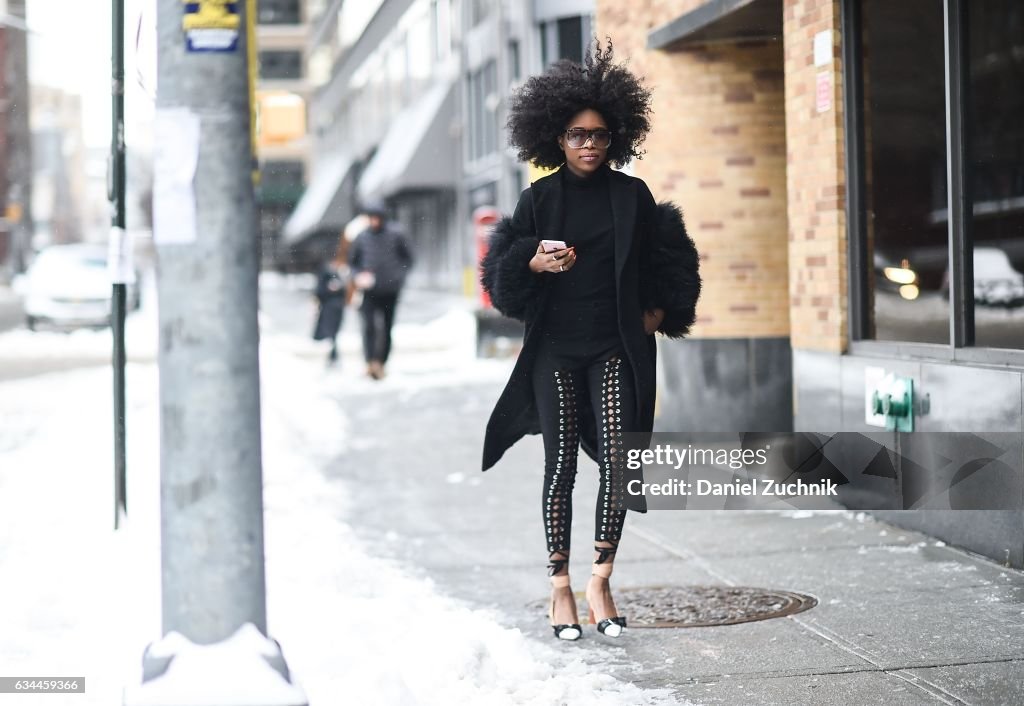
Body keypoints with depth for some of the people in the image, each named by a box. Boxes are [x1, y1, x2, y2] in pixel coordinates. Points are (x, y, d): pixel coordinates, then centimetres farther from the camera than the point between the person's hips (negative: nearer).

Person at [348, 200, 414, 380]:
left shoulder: (395, 235, -1)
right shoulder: (361, 237, 2)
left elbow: (408, 259, 8)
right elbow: (352, 262, 13)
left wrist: (399, 274, -7)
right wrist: (357, 276, -5)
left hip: (390, 291, 0)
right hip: (369, 291, 0)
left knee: (386, 329, 6)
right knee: (369, 325, -17)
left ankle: (381, 363, 19)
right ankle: (371, 362, -26)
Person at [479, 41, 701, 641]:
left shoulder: (631, 196, 4)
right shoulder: (540, 199, 3)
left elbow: (672, 258, 14)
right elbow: (500, 272, 4)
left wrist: (659, 312, 5)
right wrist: (533, 264, -15)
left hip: (615, 350, 0)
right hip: (555, 350, 0)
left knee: (617, 462, -9)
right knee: (561, 466, 1)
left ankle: (601, 582, 1)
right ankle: (561, 588, 8)